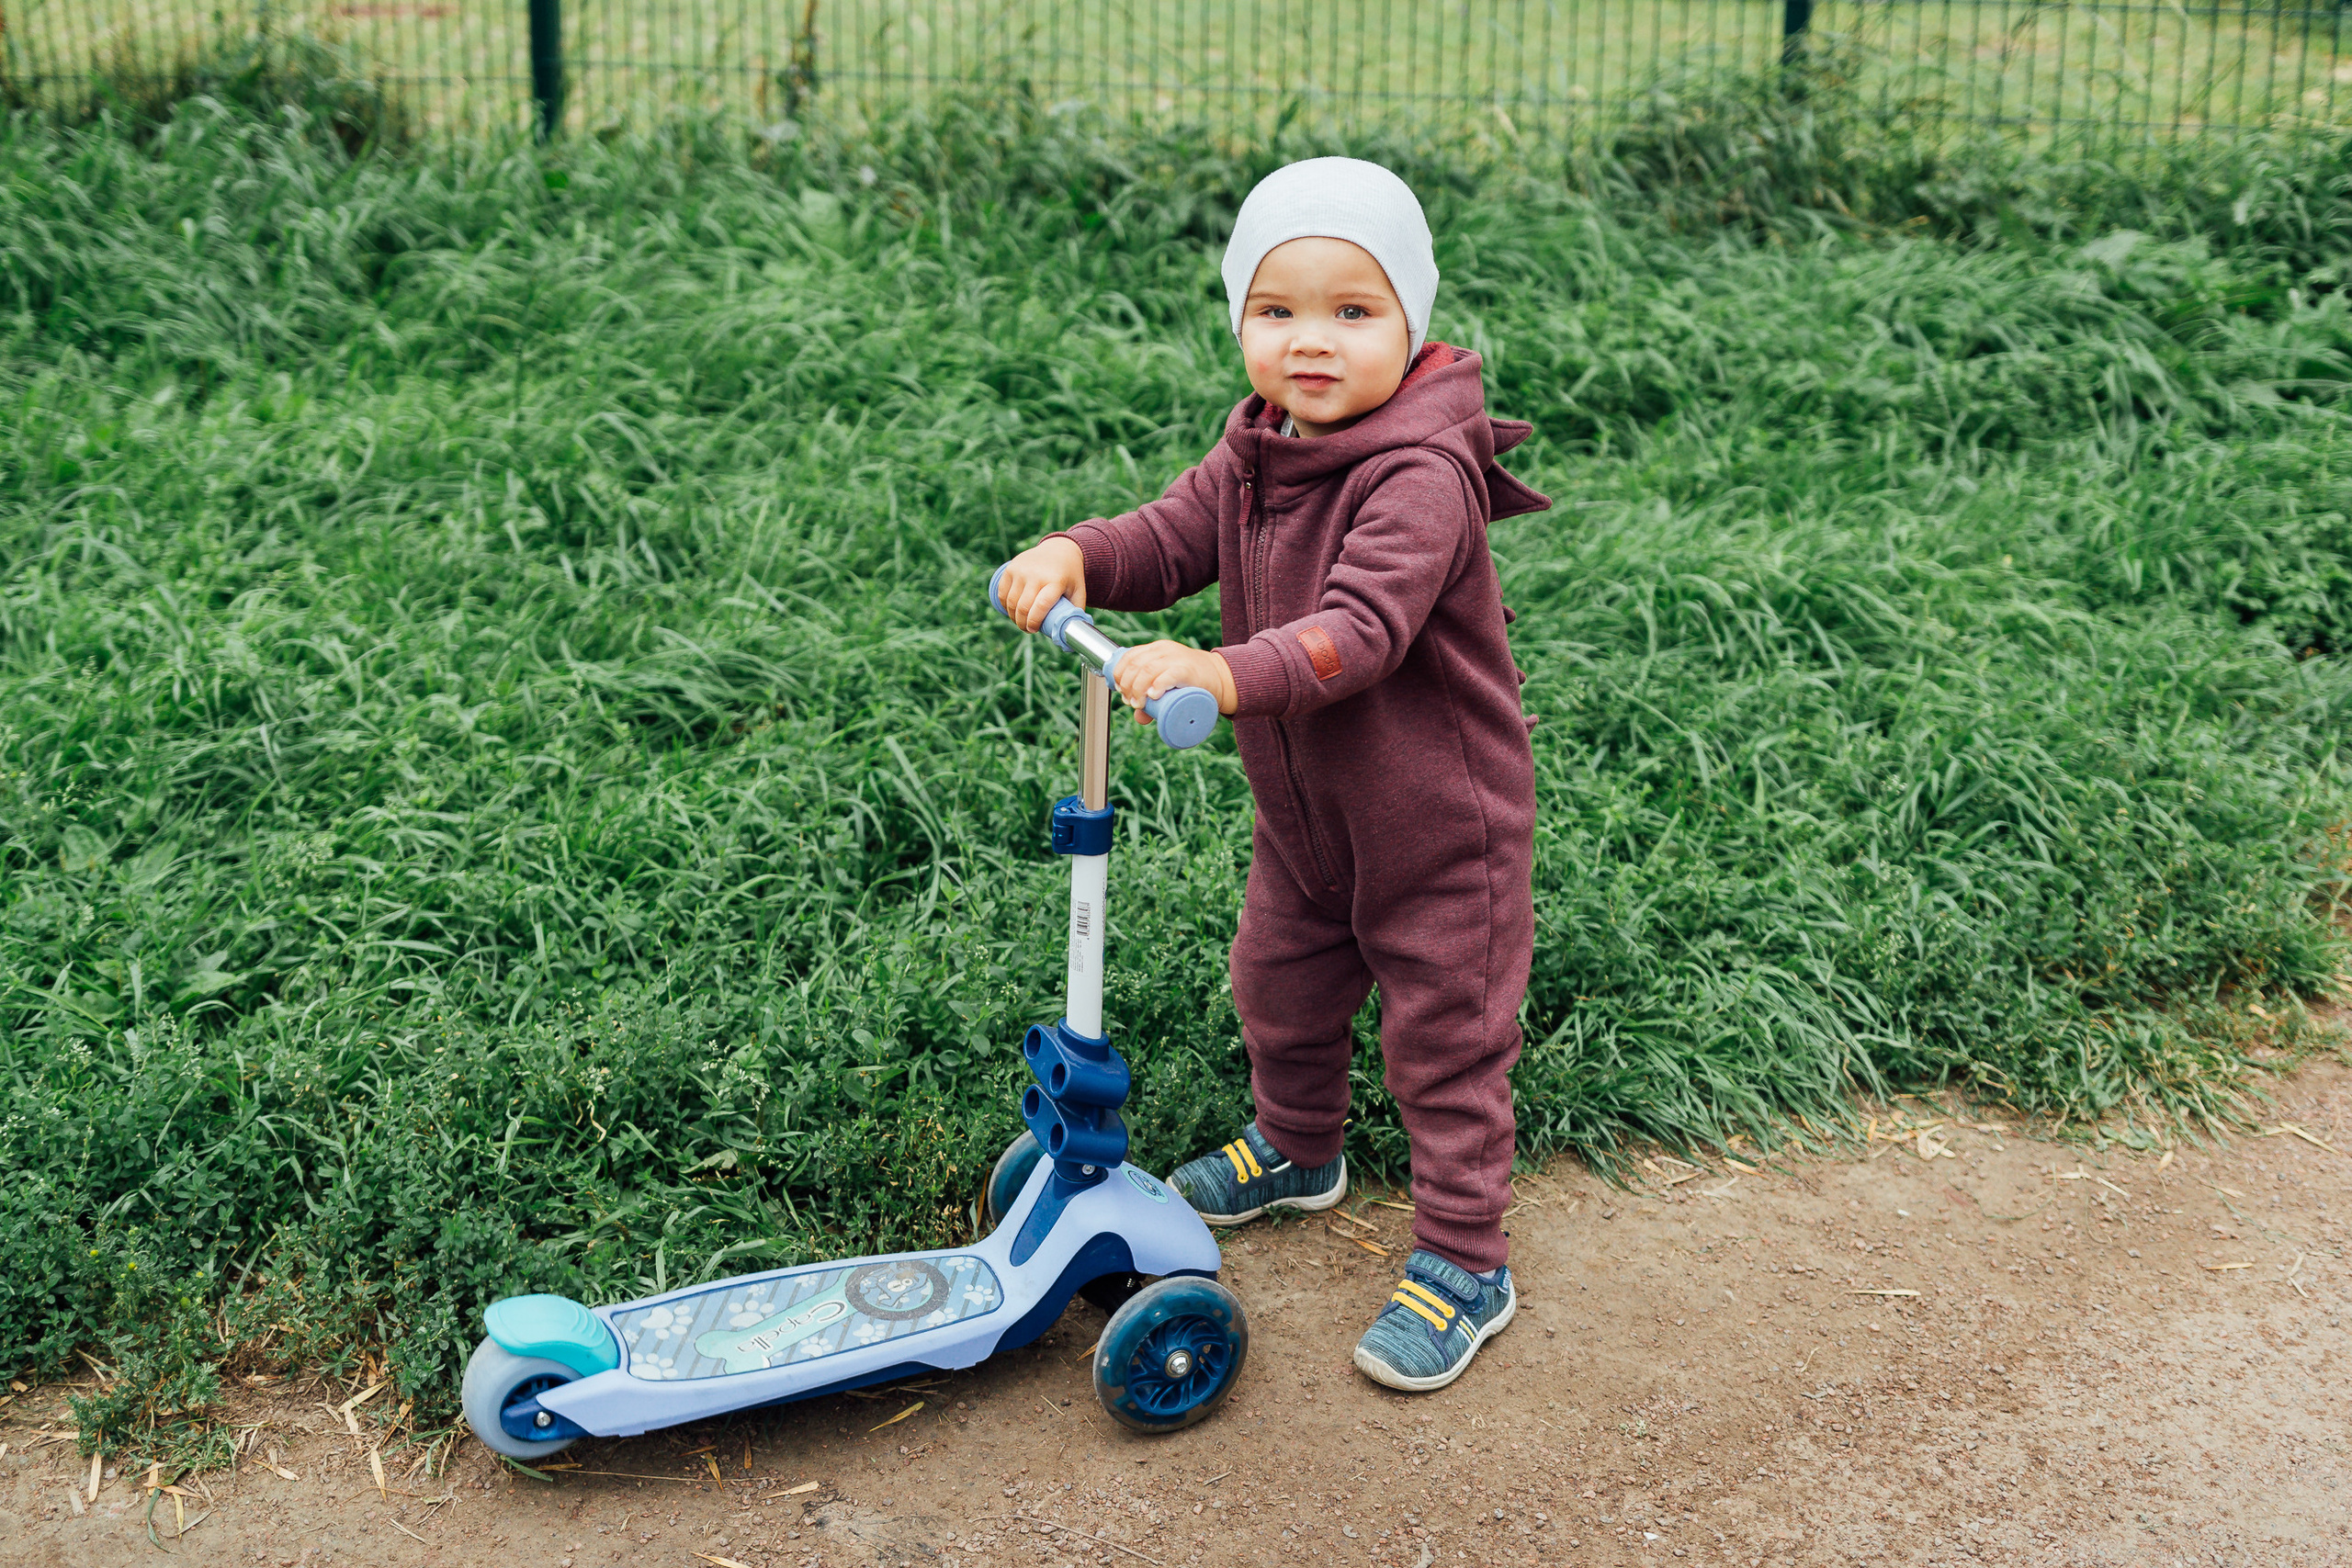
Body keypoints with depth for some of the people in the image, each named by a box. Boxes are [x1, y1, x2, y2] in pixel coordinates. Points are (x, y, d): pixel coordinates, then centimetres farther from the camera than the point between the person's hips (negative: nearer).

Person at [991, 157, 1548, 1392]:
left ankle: (1464, 1258, 20)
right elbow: (1170, 540, 0)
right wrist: (1074, 558, -21)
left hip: (1439, 822, -8)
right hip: (1302, 814, 8)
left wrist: (1230, 674, -55)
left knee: (1445, 1035, 5)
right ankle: (1297, 1150, 52)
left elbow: (1362, 628, -40)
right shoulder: (1255, 455, -1)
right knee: (1279, 988, 25)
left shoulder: (1423, 476, -28)